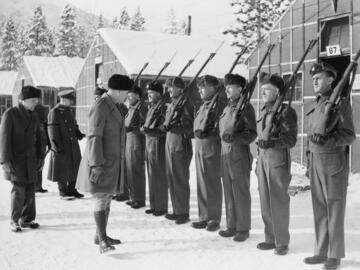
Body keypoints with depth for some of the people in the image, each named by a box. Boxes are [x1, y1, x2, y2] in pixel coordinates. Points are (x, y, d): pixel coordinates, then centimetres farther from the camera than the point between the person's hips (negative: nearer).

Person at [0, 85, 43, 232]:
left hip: (30, 159, 5)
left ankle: (26, 219, 15)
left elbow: (37, 137, 16)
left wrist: (40, 156, 11)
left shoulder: (33, 116, 9)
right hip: (15, 159, -5)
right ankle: (14, 221, 4)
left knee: (30, 191, 4)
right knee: (18, 190, -10)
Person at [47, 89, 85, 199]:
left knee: (74, 168, 10)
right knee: (62, 170, 2)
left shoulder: (69, 111, 13)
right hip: (61, 147, -7)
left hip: (73, 146, 7)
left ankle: (71, 190, 21)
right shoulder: (54, 112, -11)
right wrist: (57, 148, -18)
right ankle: (63, 192, 13)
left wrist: (79, 135, 1)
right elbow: (53, 132, -14)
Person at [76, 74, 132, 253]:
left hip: (112, 161, 10)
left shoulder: (114, 106, 12)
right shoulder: (100, 108, -18)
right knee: (100, 199, -9)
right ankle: (102, 241, -8)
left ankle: (100, 236, 21)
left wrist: (118, 161, 25)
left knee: (107, 198, 12)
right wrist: (97, 165, -27)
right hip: (100, 161, -10)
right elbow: (94, 137, -23)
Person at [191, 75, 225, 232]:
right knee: (201, 183, 12)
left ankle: (214, 219, 11)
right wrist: (197, 133, 7)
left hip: (211, 148, -8)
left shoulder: (219, 105, -10)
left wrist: (207, 132, -21)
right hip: (199, 147, 8)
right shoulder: (203, 106, 17)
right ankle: (204, 217, 21)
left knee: (213, 184, 1)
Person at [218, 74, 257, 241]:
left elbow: (252, 134, -11)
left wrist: (234, 137, -24)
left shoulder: (246, 108, -7)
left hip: (240, 155, -7)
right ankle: (231, 226, 22)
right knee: (228, 192, 11)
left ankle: (243, 229, 10)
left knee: (241, 193, 0)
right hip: (225, 154, 7)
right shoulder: (226, 108, 15)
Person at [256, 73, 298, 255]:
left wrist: (272, 142, -26)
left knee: (279, 201, -2)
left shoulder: (286, 111, -8)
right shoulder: (263, 111, 14)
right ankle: (270, 238, 22)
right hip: (262, 158, 7)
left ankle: (282, 242, 8)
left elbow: (291, 139, -12)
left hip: (278, 159, -7)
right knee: (265, 201, 10)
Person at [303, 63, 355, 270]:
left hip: (334, 162, -7)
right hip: (315, 161, 7)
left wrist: (329, 140, -26)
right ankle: (322, 251, 21)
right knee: (319, 208, 11)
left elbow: (349, 135, -10)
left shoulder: (340, 103, -7)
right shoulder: (315, 105, 14)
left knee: (334, 209, 1)